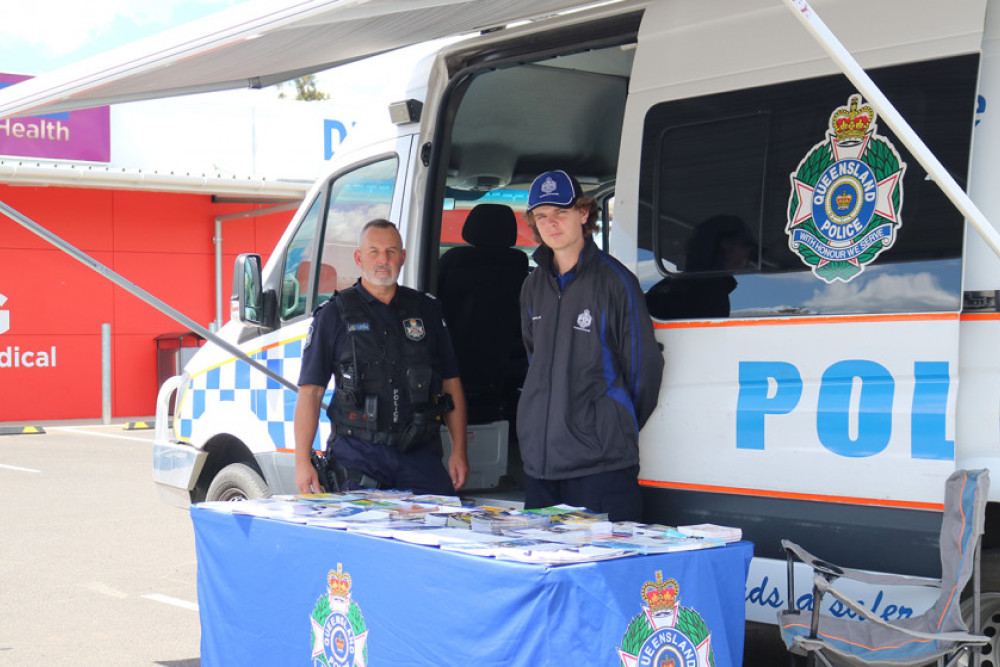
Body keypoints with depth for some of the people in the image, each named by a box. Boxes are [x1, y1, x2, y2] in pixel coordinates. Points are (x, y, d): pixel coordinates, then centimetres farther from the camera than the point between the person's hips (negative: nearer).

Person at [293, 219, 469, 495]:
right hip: (358, 452, -2)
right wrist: (302, 462, -8)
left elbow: (451, 383, 16)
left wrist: (459, 452, 8)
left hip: (420, 452, 2)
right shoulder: (335, 314, 5)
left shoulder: (426, 309, 14)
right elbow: (310, 391, 1)